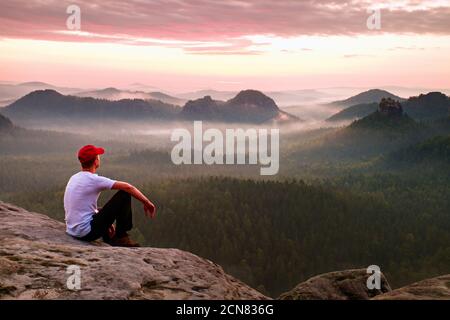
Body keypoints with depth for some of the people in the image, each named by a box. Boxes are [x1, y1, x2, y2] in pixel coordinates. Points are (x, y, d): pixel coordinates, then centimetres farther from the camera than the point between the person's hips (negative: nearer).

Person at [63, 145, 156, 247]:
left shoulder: (74, 178, 11)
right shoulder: (93, 179, -14)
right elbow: (128, 187, -17)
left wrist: (107, 222, 25)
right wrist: (147, 203, -5)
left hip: (71, 232, 9)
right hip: (86, 232, -9)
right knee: (124, 194, -6)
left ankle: (109, 239, 31)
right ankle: (121, 237, 3)